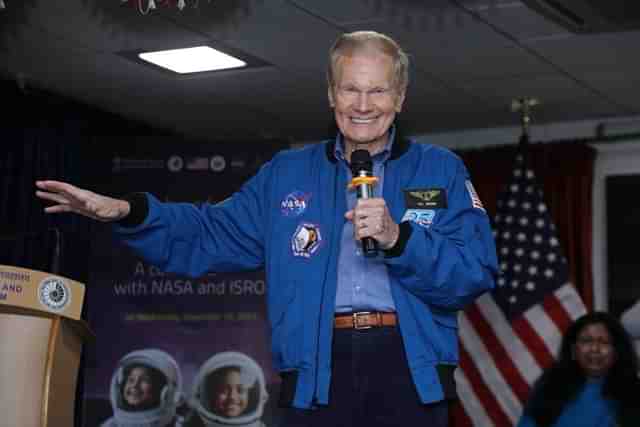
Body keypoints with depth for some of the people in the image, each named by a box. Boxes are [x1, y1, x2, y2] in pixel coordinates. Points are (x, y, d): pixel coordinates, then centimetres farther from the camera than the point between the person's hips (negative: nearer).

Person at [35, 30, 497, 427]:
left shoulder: (442, 170, 8)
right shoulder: (286, 173, 17)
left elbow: (476, 274, -2)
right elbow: (211, 235, 15)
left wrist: (398, 238, -16)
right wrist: (128, 211, 0)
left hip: (410, 371, -2)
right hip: (317, 373, 2)